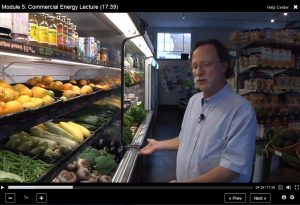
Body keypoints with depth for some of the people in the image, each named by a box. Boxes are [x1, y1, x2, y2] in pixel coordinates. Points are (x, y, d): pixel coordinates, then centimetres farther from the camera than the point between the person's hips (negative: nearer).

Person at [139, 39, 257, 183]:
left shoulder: (241, 110, -23)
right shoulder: (193, 100, 2)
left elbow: (233, 168, -27)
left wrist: (186, 182, -29)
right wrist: (159, 145, 15)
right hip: (182, 178, 7)